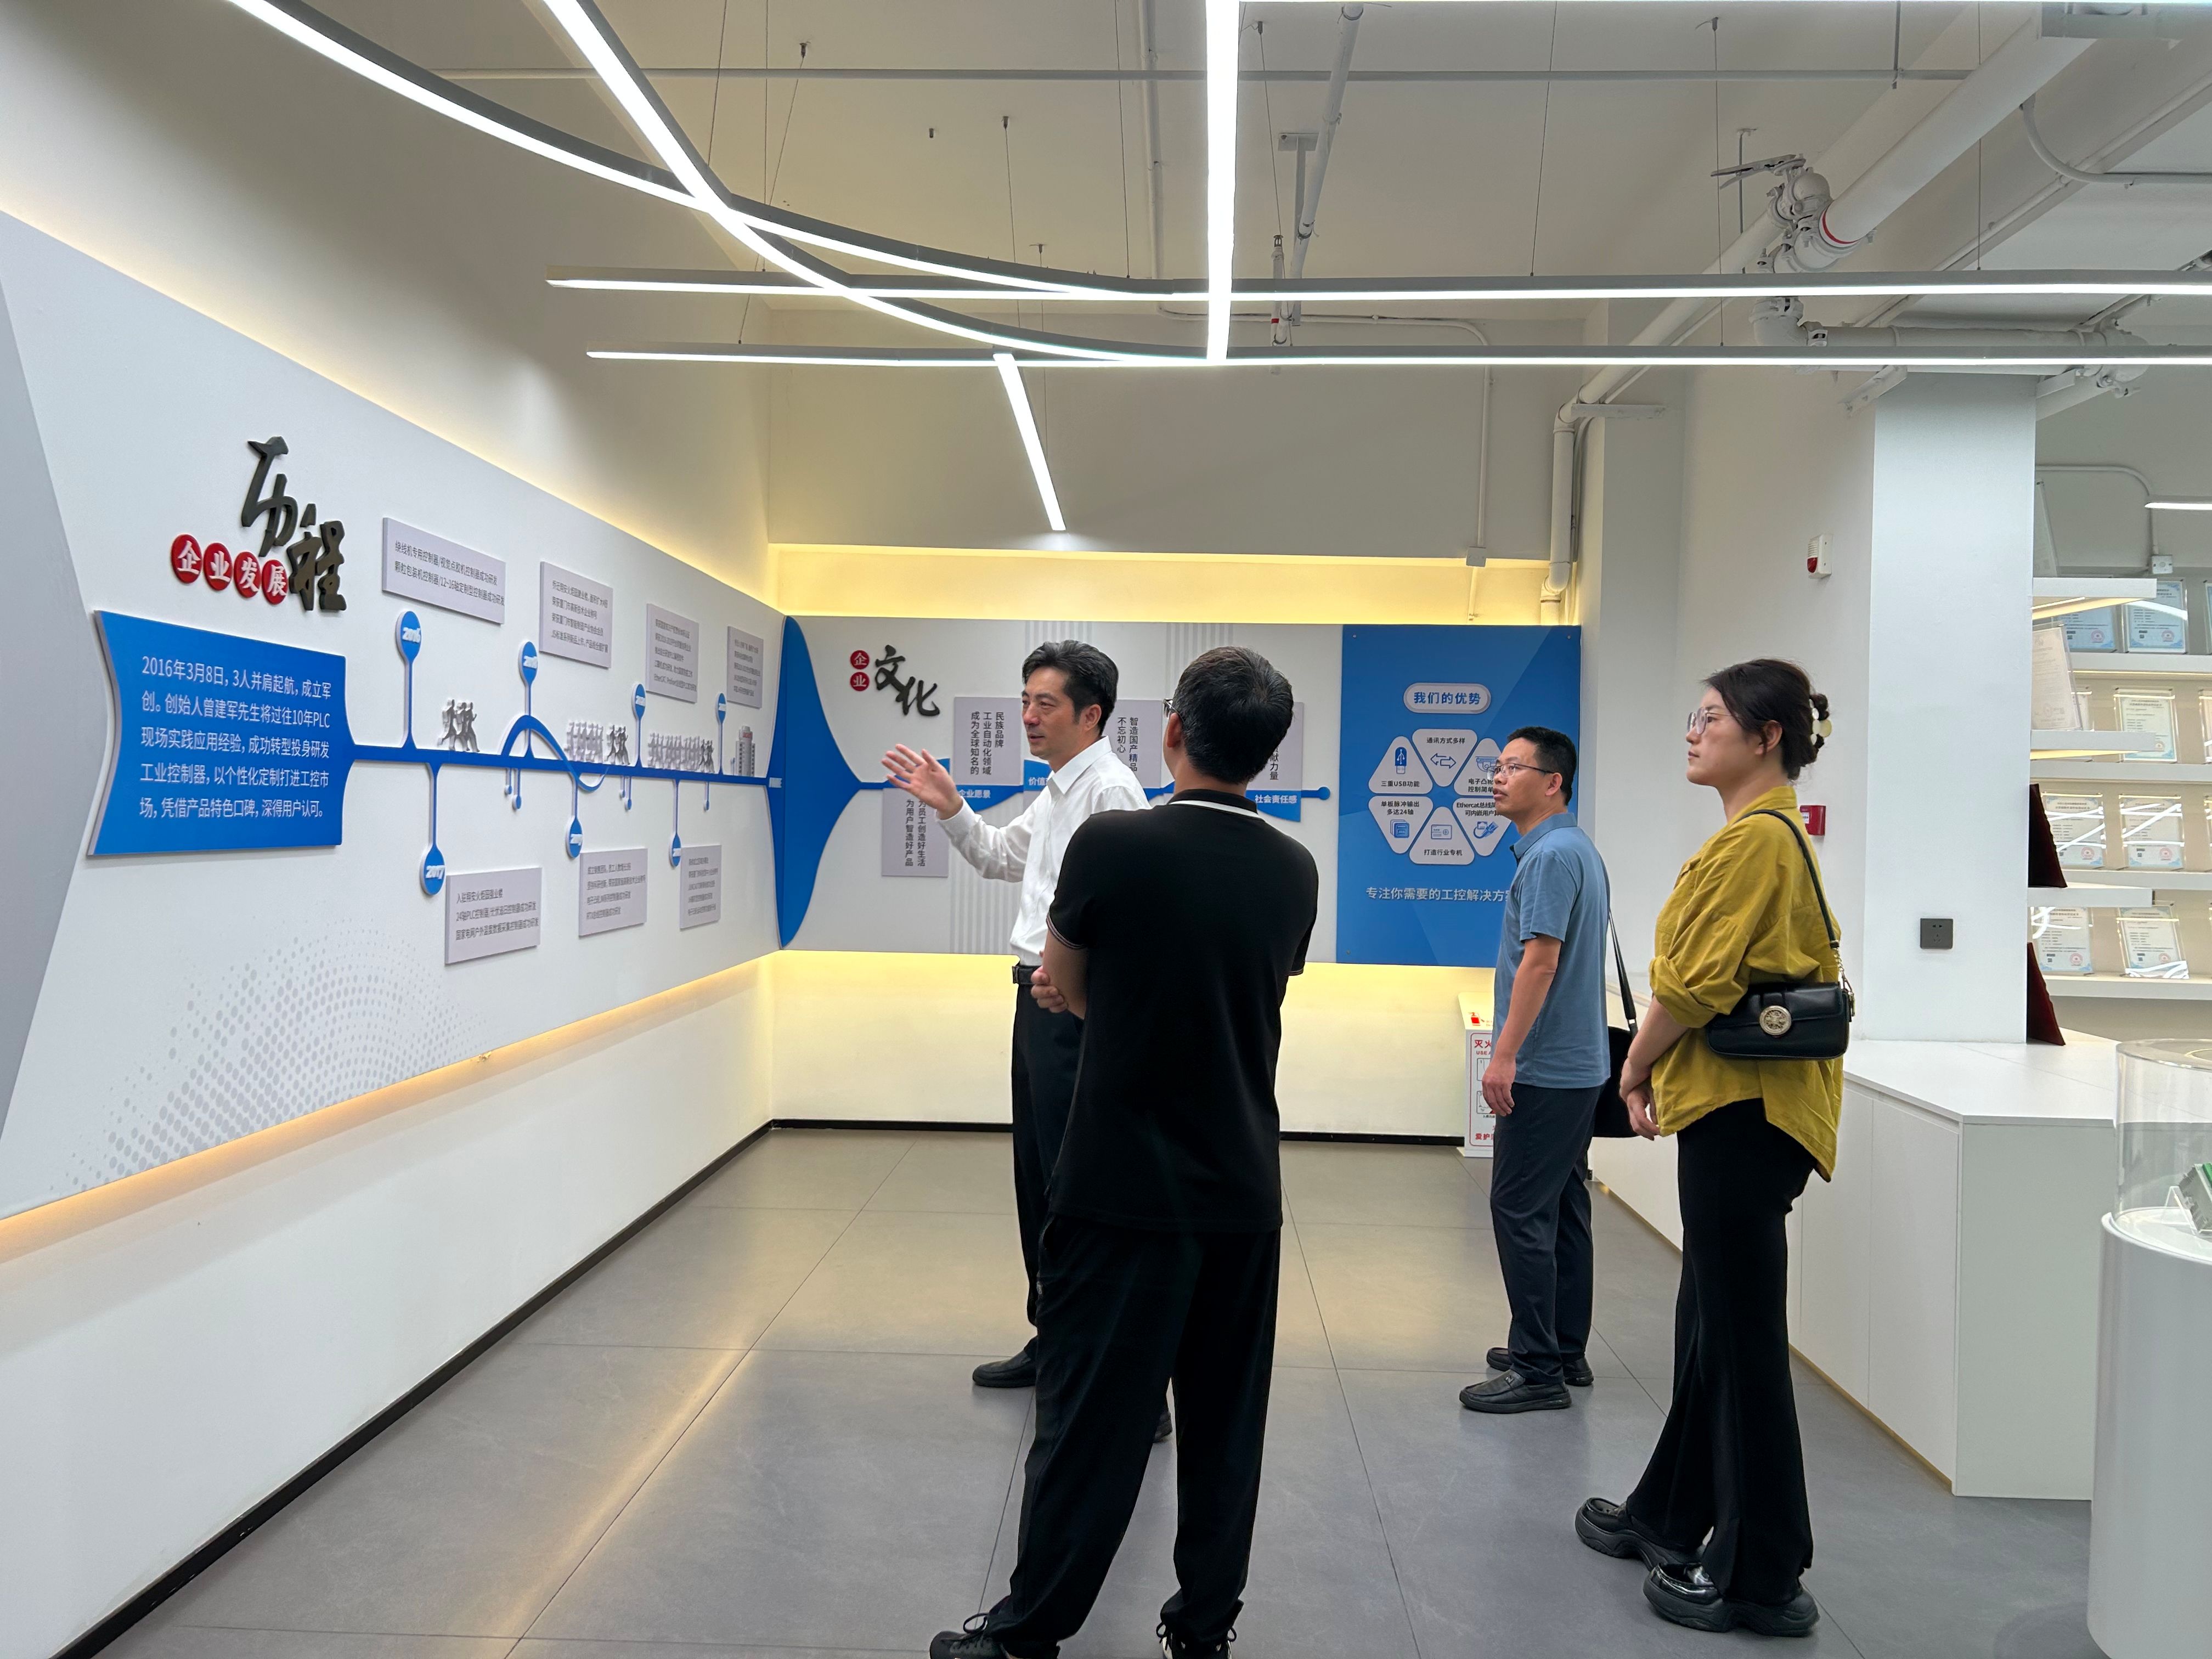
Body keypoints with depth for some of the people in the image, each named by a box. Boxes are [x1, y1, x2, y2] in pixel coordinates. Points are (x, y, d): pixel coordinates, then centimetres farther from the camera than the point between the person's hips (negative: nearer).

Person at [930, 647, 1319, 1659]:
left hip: (1125, 1189, -4)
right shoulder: (1294, 872, -1)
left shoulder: (1112, 843, -15)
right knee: (1225, 1422, 16)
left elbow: (1064, 987, 0)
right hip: (1243, 1194, 4)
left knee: (1089, 1418, 7)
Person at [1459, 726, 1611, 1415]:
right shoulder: (1575, 849, 15)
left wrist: (1505, 1054, -21)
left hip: (1545, 1070, -10)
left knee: (1522, 1211, -6)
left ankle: (1537, 1369, 0)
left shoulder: (1552, 854, -17)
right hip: (1575, 1063, 10)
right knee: (1563, 1207, 15)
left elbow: (1540, 960, -23)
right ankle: (1565, 1350, 23)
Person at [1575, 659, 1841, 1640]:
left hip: (1743, 1112, -10)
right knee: (1708, 1328, 19)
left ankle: (1760, 1577, 15)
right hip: (1731, 1106, 10)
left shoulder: (1755, 838, -17)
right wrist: (1660, 1072, 9)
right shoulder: (1773, 832, 14)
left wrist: (1637, 1067, -3)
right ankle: (1671, 1517, 35)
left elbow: (1694, 985, -19)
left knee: (1742, 1340, 1)